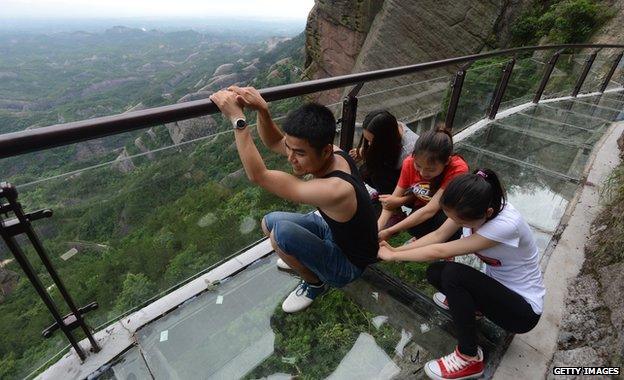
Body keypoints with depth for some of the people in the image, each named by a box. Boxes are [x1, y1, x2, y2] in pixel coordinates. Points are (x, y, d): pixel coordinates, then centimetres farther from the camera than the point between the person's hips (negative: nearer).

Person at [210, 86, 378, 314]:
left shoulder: (336, 190, -42)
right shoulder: (333, 155, -16)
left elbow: (258, 175, -37)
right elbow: (274, 142, -6)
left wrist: (237, 119, -35)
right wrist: (262, 110, -24)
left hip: (348, 266, -7)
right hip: (333, 230, 7)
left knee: (281, 231, -29)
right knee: (269, 222, 6)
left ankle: (315, 283, 0)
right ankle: (307, 259, 24)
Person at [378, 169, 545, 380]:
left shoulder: (506, 224, -36)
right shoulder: (474, 206, -17)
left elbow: (440, 251, -32)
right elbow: (438, 236, -10)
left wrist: (393, 255, -20)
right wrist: (395, 250, -18)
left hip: (524, 309, -6)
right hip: (498, 285, 6)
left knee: (453, 273, -29)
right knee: (434, 273, -13)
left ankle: (469, 358, -11)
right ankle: (464, 300, 18)